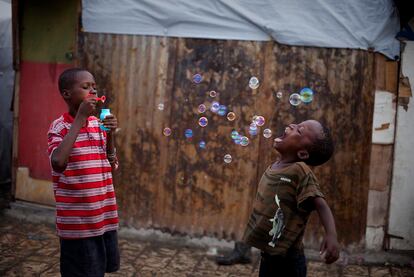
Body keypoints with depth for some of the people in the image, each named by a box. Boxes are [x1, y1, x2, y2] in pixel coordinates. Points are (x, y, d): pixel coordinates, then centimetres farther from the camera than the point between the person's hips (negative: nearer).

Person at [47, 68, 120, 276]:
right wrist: (80, 117, -25)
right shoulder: (59, 127, -11)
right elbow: (58, 162, -31)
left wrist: (110, 134, -5)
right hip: (78, 222, -6)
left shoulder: (98, 124, 7)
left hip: (105, 216, 6)